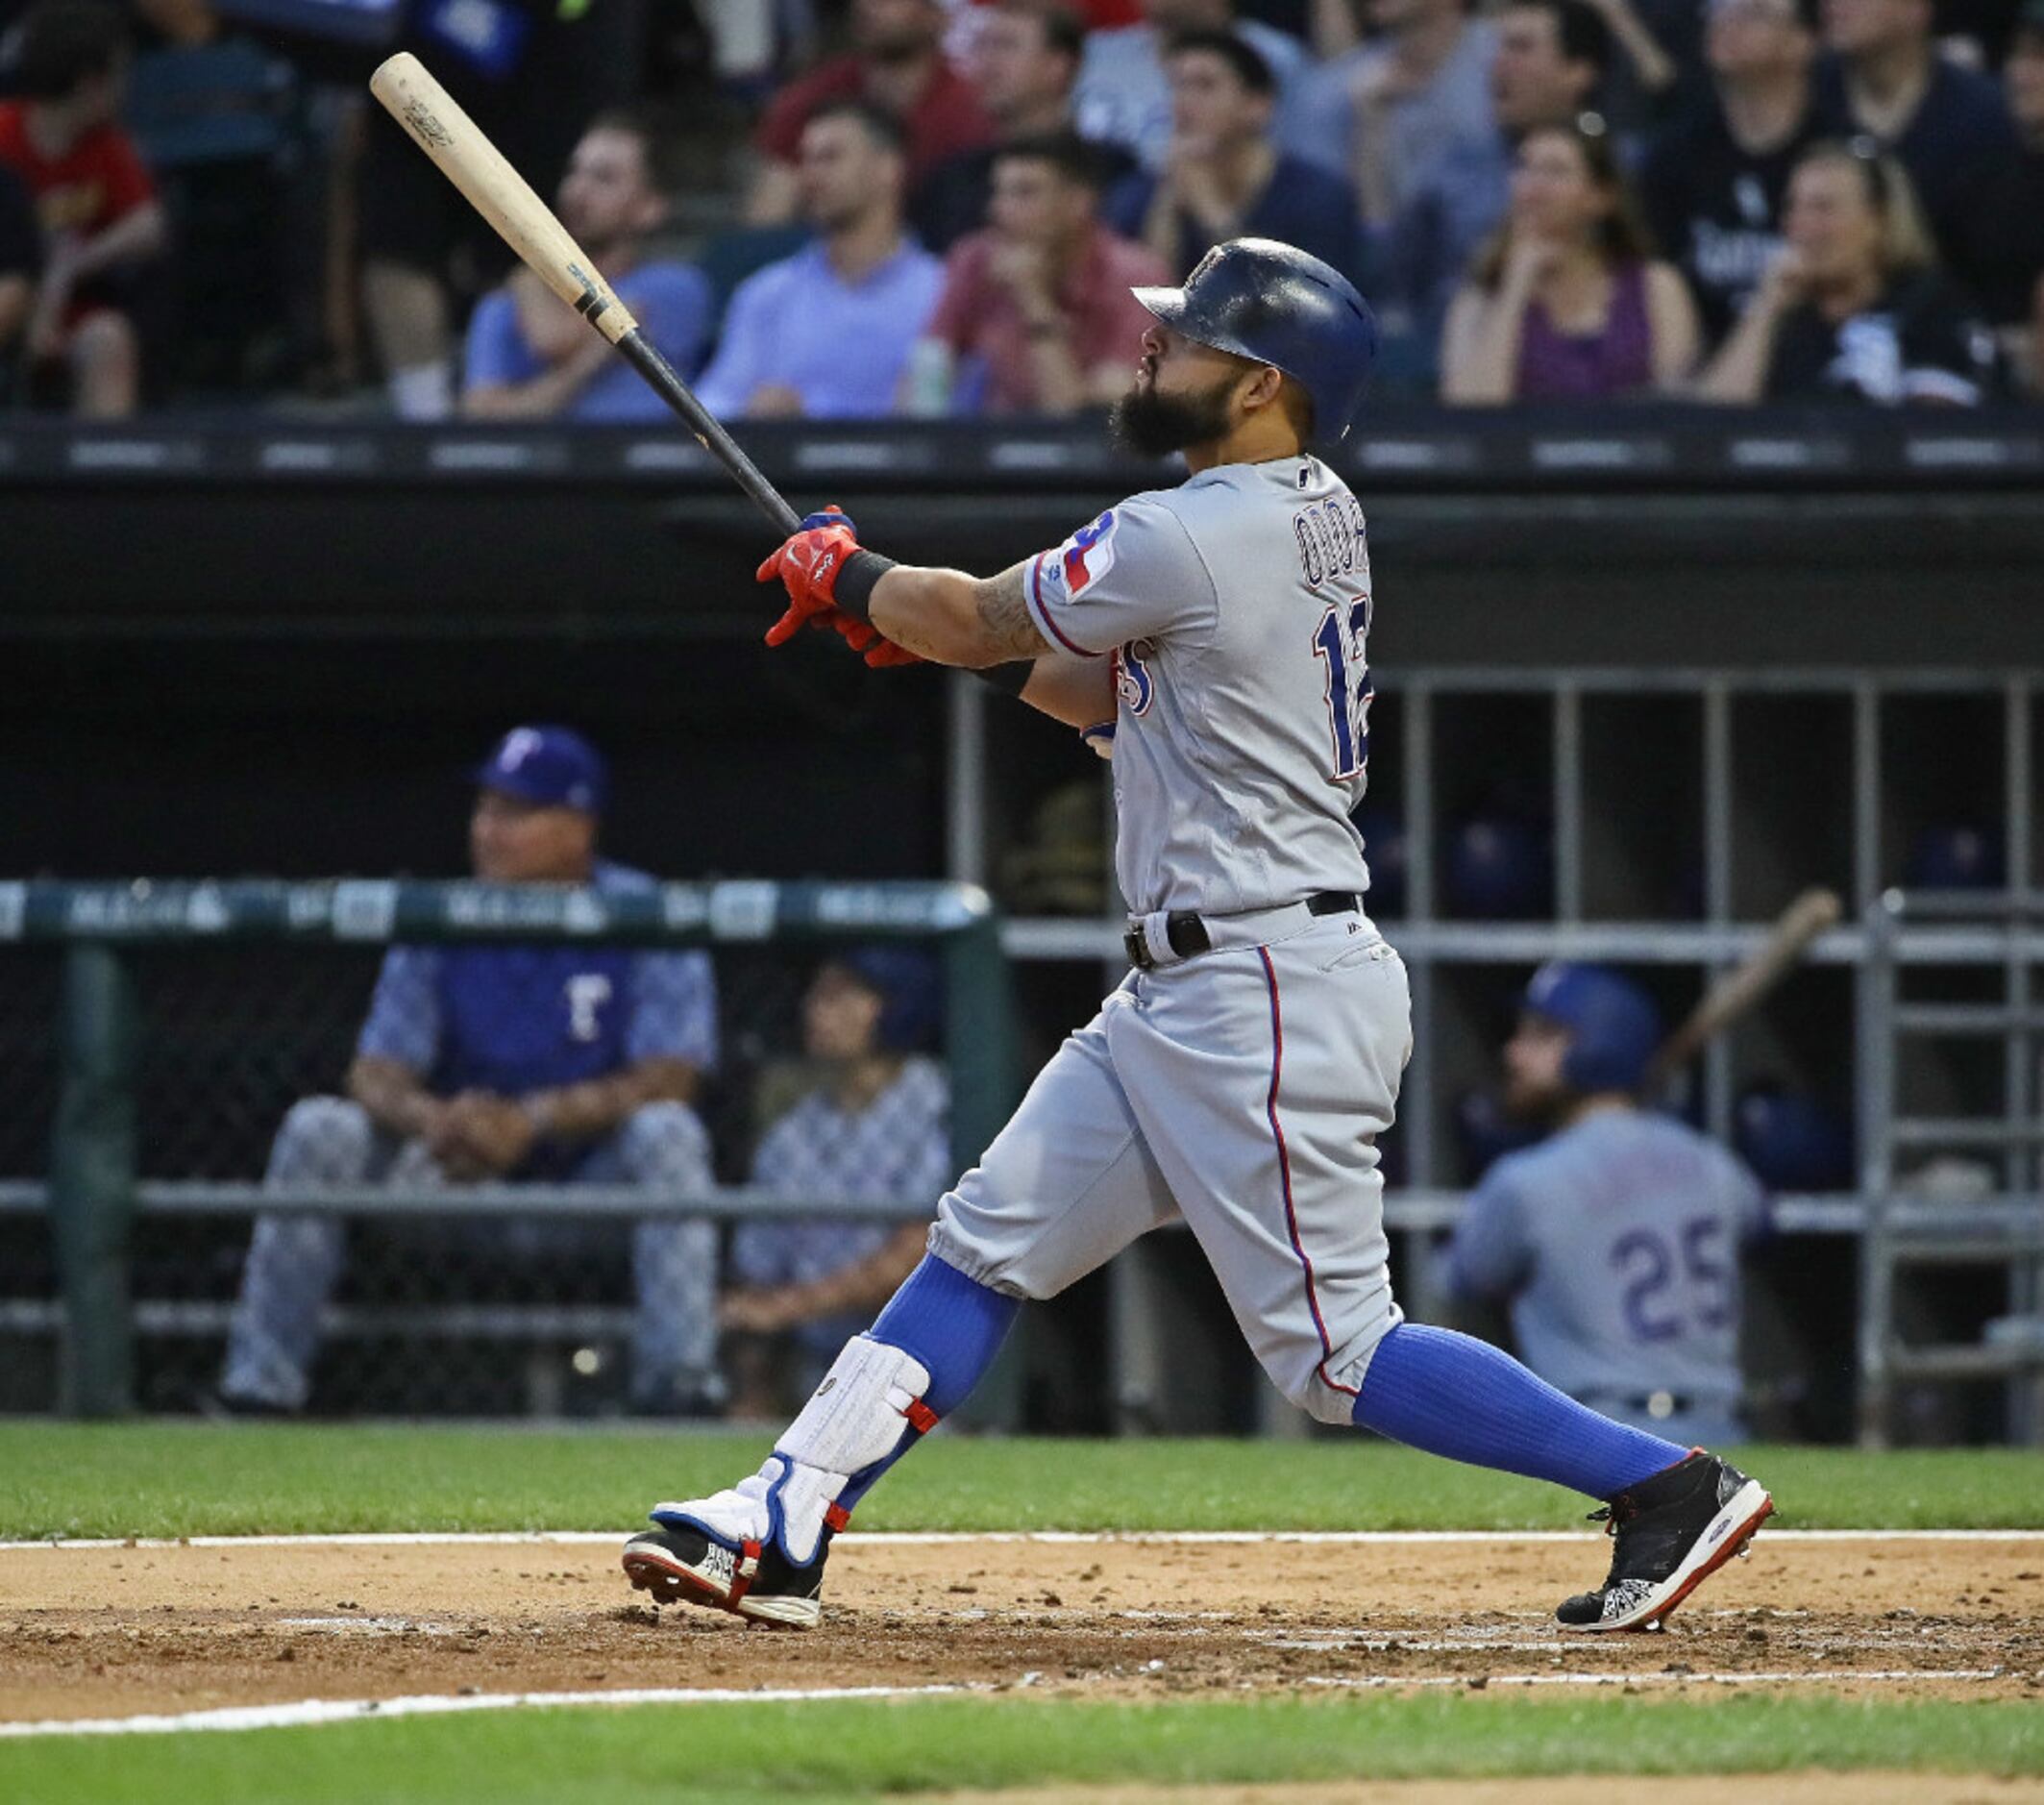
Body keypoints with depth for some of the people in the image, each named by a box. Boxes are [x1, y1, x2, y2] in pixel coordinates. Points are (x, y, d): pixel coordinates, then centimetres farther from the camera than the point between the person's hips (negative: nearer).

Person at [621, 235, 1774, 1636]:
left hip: (1271, 999, -10)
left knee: (1335, 1347, -8)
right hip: (1185, 995, 10)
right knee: (991, 1243, 9)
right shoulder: (1313, 521, 11)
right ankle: (782, 1532, 9)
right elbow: (1132, 701, 23)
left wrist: (848, 580, 16)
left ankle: (1665, 1481, -5)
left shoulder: (1194, 540, -18)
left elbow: (977, 623, -4)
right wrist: (918, 615, 19)